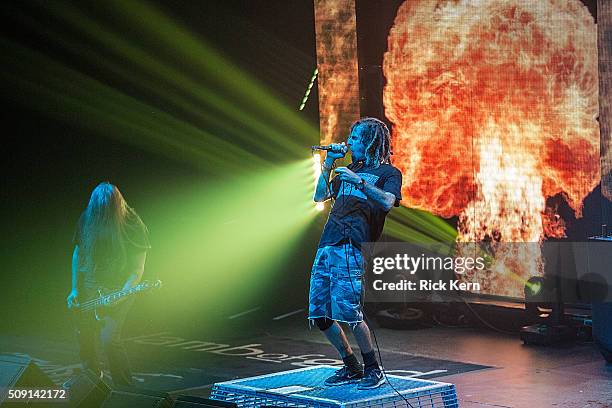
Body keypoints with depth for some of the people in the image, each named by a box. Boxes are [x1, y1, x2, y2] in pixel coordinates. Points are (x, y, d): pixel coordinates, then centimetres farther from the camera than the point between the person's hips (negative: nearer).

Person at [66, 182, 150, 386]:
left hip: (119, 290, -4)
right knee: (84, 339, 10)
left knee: (109, 339, -18)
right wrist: (74, 289, 7)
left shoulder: (132, 226, -14)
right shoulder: (86, 220, -3)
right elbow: (77, 253, 10)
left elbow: (137, 269, -10)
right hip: (88, 289, 4)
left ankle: (125, 388, -5)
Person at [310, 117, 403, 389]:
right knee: (320, 315, 4)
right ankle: (352, 369, 17)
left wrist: (358, 181, -21)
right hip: (327, 245, 7)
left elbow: (388, 202, -14)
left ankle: (373, 370, -2)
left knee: (348, 311, -16)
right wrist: (328, 164, 15)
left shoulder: (388, 173, 5)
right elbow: (319, 196, 23)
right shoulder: (349, 170, 26)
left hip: (352, 247, -7)